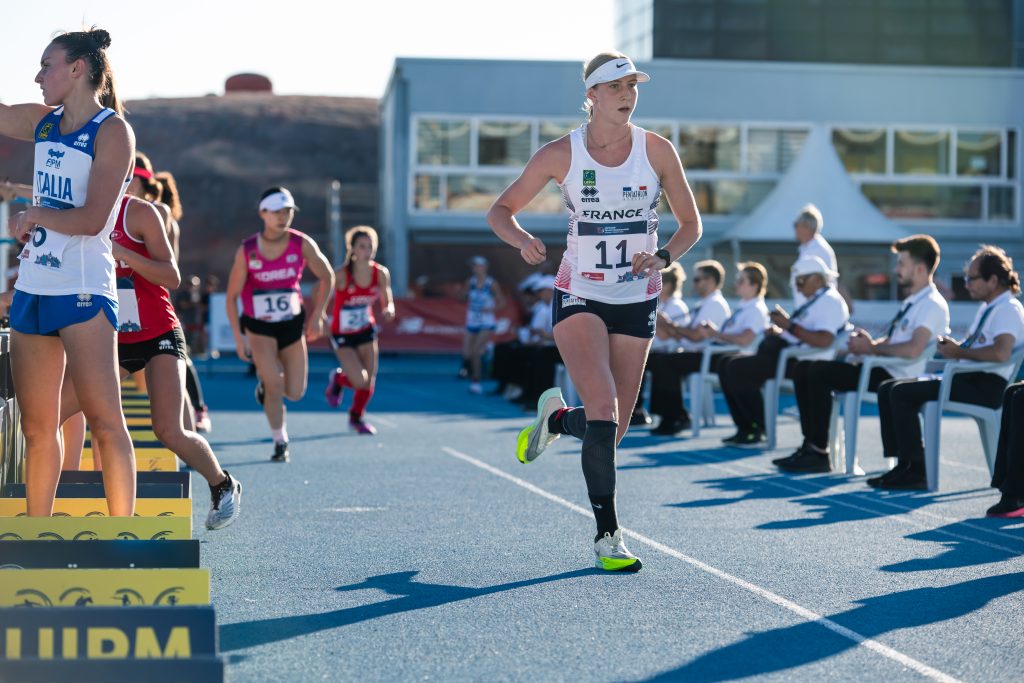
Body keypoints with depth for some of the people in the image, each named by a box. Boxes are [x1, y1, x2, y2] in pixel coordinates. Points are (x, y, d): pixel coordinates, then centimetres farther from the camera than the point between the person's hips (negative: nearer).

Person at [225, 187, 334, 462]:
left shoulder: (302, 244, -10)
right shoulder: (247, 250, -13)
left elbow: (327, 277, 5)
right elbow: (232, 296, -6)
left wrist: (316, 316, -1)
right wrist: (238, 337, -9)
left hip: (293, 324, 2)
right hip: (258, 326, -2)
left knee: (295, 393, 2)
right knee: (274, 385, -18)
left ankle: (266, 383, 36)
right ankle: (280, 441, 0)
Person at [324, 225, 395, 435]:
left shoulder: (381, 274, -9)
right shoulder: (341, 275, -23)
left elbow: (388, 302, 2)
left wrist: (389, 310, -20)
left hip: (366, 331, 4)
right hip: (342, 335, -4)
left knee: (369, 381, 2)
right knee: (361, 381, -16)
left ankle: (356, 418, 30)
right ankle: (337, 379, 21)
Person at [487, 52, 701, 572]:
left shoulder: (657, 150, -4)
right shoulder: (560, 154, -7)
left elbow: (691, 224, 4)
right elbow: (500, 211, 2)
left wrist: (661, 257, -16)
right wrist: (523, 240, -20)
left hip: (637, 301, 3)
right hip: (579, 297, -3)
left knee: (612, 431, 6)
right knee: (604, 411, -21)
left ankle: (556, 419, 41)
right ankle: (607, 536, -10)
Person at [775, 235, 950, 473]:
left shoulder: (932, 305, -12)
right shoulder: (911, 301, 20)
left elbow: (913, 349, -26)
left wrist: (871, 348, -15)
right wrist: (869, 344, 3)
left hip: (896, 378, -10)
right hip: (881, 369, 10)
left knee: (819, 372, -22)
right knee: (803, 369, 5)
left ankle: (819, 453, -16)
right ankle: (810, 444, 3)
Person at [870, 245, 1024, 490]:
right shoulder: (986, 308, 22)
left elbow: (1000, 353, -27)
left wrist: (959, 353, -16)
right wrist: (955, 345, 6)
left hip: (987, 386, -11)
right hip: (969, 378, 11)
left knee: (902, 392, -22)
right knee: (888, 389, 3)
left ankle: (914, 472, -18)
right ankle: (903, 465, -3)